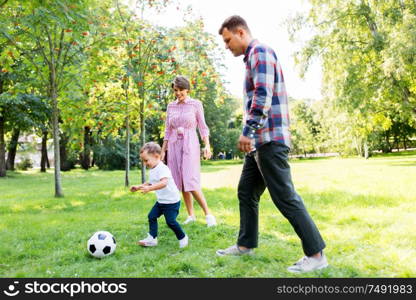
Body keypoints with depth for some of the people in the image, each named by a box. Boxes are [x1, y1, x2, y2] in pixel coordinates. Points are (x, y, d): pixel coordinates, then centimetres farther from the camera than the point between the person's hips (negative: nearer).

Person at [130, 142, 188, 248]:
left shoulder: (163, 168, -22)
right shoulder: (152, 170, 9)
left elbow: (163, 183, -38)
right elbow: (150, 183, 23)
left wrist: (149, 188, -47)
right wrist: (139, 187, 12)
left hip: (171, 201, -9)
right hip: (161, 201, 9)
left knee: (171, 221, -7)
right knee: (152, 216, 3)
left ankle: (182, 237, 14)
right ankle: (152, 238, 11)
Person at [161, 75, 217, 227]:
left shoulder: (196, 104, 0)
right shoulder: (171, 106, 10)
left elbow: (203, 127, 0)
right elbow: (168, 130, 13)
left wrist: (207, 145, -12)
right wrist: (163, 150, 10)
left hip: (190, 145, -4)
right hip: (174, 146, 4)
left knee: (191, 182, -14)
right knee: (180, 182, 4)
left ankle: (208, 213, -4)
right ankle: (191, 215, 14)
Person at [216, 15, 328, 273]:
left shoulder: (259, 51, -8)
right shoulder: (253, 57, 22)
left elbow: (263, 96, -20)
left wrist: (247, 131, -20)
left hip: (270, 139, -10)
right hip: (259, 140, 10)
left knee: (285, 197, -8)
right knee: (246, 192, 14)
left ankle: (316, 254, 0)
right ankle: (246, 244, 25)